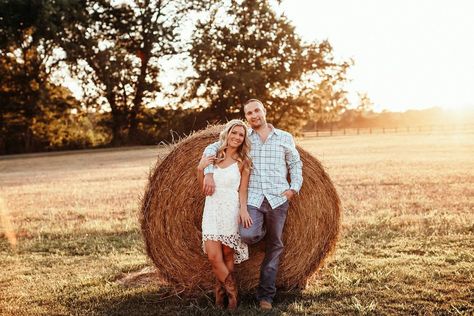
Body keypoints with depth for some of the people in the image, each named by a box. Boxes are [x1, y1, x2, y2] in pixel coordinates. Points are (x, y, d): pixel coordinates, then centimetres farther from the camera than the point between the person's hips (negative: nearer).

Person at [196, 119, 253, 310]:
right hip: (211, 208, 3)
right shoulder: (212, 155, 8)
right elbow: (203, 185, 14)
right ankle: (232, 292, 9)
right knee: (214, 257, -6)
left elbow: (242, 190, -2)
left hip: (231, 210, -2)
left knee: (227, 257, 0)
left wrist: (243, 209, -18)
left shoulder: (243, 161, 0)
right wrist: (200, 168, -3)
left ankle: (221, 293, 17)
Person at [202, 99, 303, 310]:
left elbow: (296, 164, 17)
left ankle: (266, 295, 14)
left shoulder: (285, 138, 10)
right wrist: (209, 173, -8)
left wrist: (294, 188, 1)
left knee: (274, 245, 2)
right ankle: (261, 228, 14)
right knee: (248, 235, -24)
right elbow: (211, 149, 8)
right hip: (252, 197, 0)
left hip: (278, 198, 1)